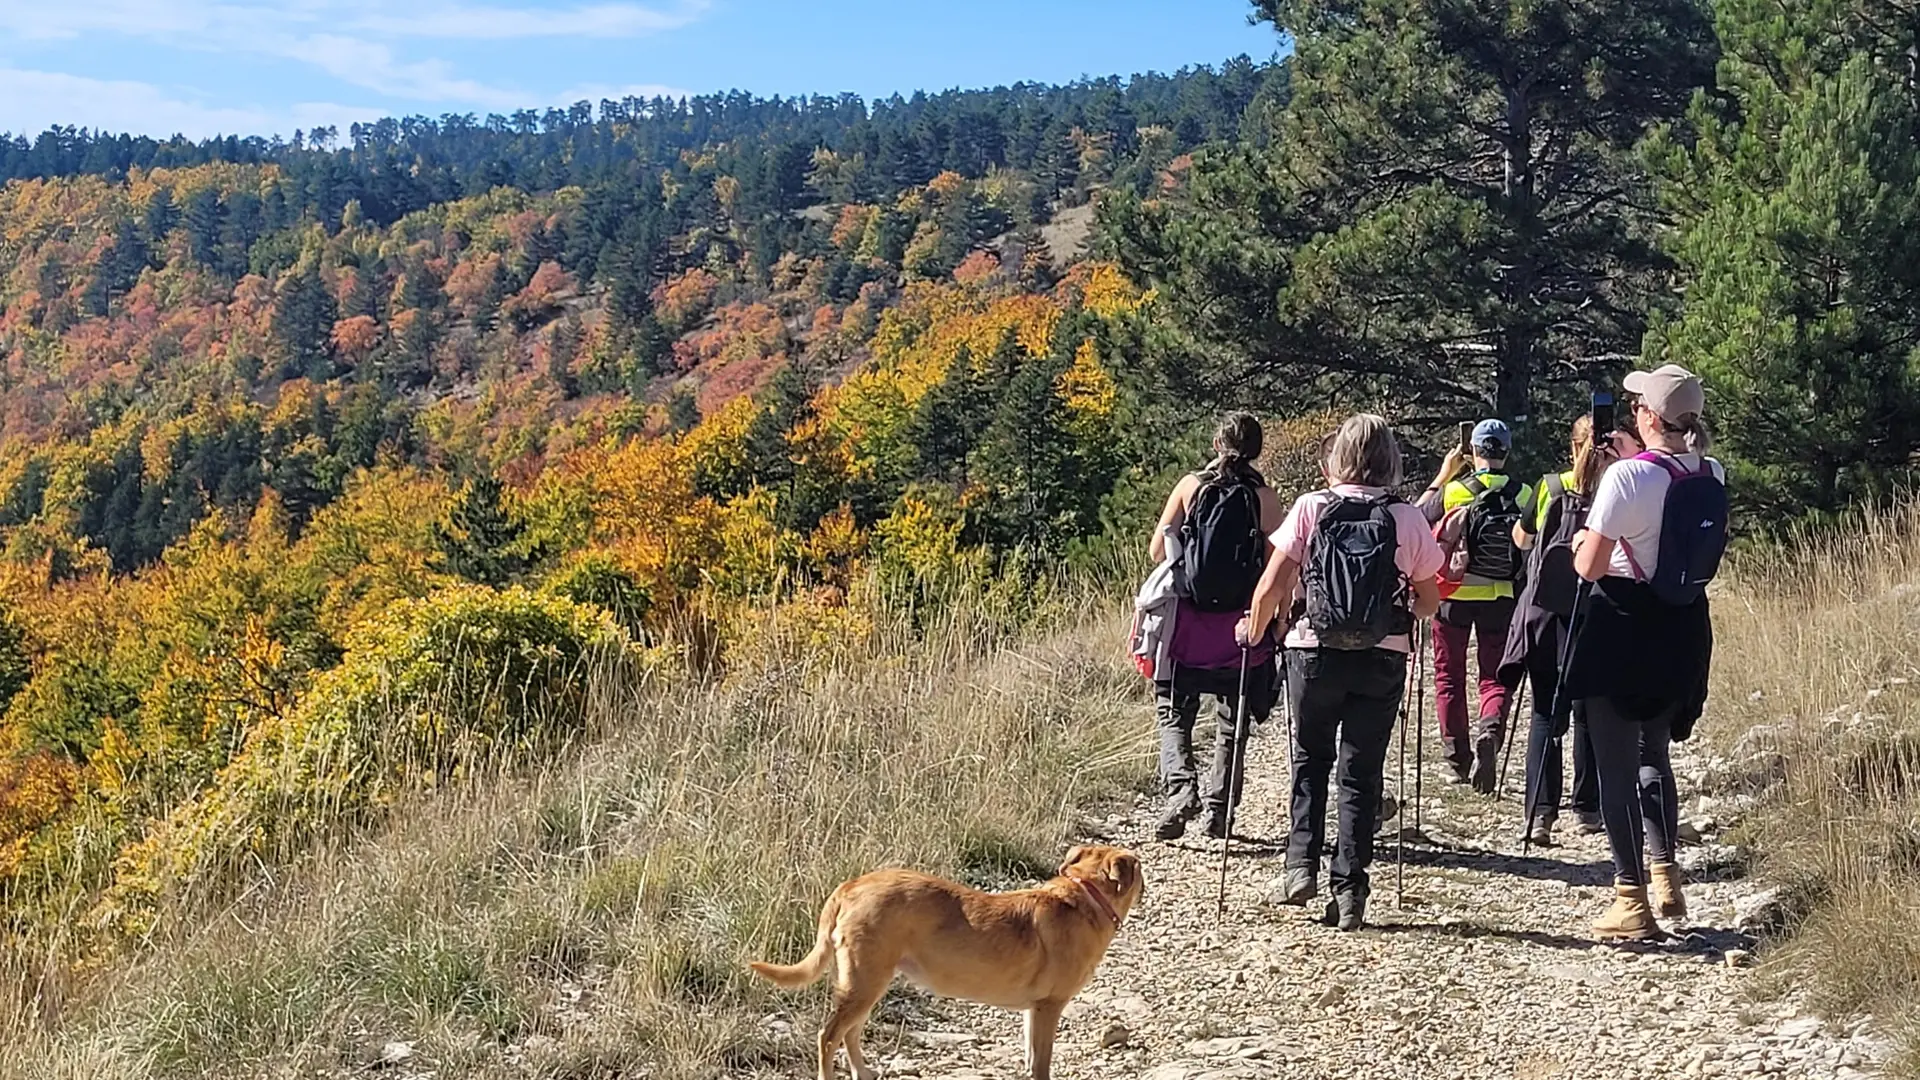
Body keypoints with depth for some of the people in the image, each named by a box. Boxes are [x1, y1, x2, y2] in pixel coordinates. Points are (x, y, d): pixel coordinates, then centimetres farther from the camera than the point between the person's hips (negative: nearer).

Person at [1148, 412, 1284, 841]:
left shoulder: (1190, 486, -2)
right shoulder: (1265, 499, -4)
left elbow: (1157, 550, 0)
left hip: (1187, 621, 0)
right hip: (1241, 625, 0)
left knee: (1173, 710, 12)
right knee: (1233, 718, 15)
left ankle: (1180, 787, -10)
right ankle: (1218, 809, 12)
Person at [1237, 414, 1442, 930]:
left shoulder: (1310, 508, -3)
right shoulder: (1408, 520, -1)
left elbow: (1273, 586, -5)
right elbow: (1429, 602, 7)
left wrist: (1255, 628, 12)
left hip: (1314, 651, 0)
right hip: (1383, 657, 0)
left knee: (1310, 757, 19)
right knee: (1362, 771, 8)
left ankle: (1302, 864, 10)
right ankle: (1349, 888, 5)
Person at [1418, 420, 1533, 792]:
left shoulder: (1453, 491, -8)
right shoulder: (1524, 495, -3)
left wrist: (1442, 476, 13)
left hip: (1454, 594, -1)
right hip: (1500, 598, 1)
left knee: (1449, 676, 13)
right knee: (1495, 677, 8)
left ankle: (1458, 759, 13)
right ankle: (1489, 730, -22)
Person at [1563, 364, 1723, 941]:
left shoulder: (1628, 475, -17)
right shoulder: (1713, 476, 3)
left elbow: (1590, 567, -16)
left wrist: (1581, 542, 4)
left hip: (1624, 627, -6)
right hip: (1685, 627, 7)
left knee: (1616, 764, 3)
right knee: (1653, 752, 25)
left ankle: (1632, 901, 5)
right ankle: (1665, 876, 23)